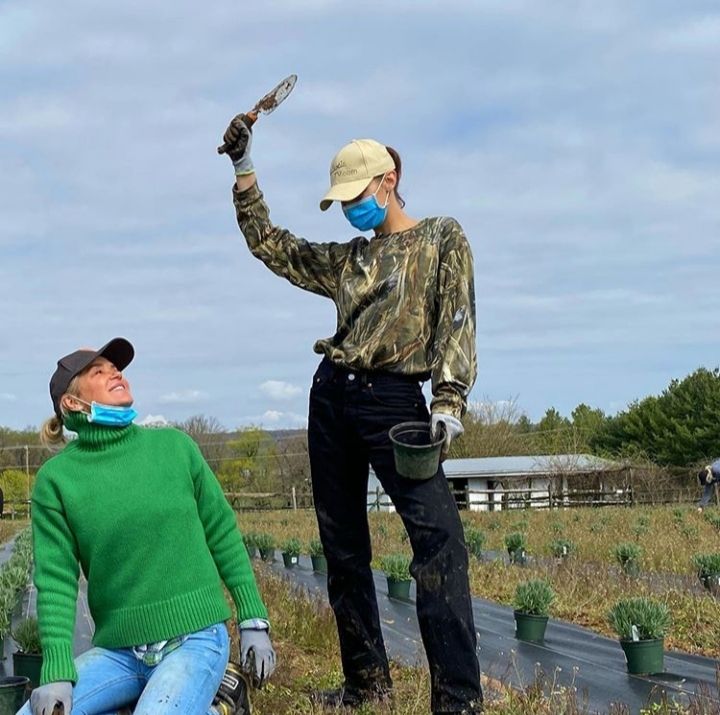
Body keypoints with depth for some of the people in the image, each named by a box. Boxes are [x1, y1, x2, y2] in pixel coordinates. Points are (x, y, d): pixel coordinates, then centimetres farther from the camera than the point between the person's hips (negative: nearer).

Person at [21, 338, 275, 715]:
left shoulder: (175, 446, 0)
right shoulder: (56, 478, -2)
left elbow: (223, 535, 6)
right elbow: (56, 580, -5)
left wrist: (253, 621, 5)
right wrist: (57, 672, -15)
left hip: (194, 637, -2)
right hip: (117, 650, 2)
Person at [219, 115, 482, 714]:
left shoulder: (443, 239, 5)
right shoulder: (347, 259, 19)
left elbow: (456, 323, -6)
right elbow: (268, 244, 25)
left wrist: (449, 402, -19)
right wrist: (244, 170, 18)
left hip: (393, 399, -6)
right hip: (332, 397, 6)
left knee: (438, 533, -21)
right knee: (343, 547, 7)